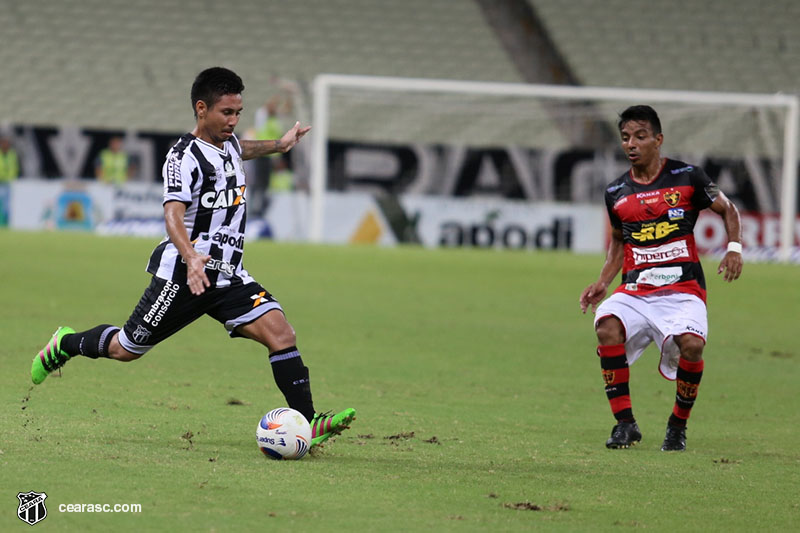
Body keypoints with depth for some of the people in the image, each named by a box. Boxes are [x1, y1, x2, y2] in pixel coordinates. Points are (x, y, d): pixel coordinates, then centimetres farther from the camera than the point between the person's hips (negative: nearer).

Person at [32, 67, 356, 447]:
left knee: (280, 332, -15)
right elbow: (173, 215, -31)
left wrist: (278, 145, 43)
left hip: (228, 277, 7)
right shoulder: (185, 157, -16)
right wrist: (191, 258, -47)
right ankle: (67, 344, 39)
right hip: (182, 275, -7)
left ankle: (307, 424, -20)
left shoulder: (228, 144, 11)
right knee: (125, 349, 8)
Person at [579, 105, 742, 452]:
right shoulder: (616, 192, 11)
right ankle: (625, 423, -18)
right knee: (607, 327, -29)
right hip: (635, 289, 3)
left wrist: (734, 248, -5)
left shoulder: (686, 177, 1)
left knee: (691, 343, -30)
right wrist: (602, 283, 12)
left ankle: (678, 425, -4)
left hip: (682, 289, -3)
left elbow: (727, 210, 12)